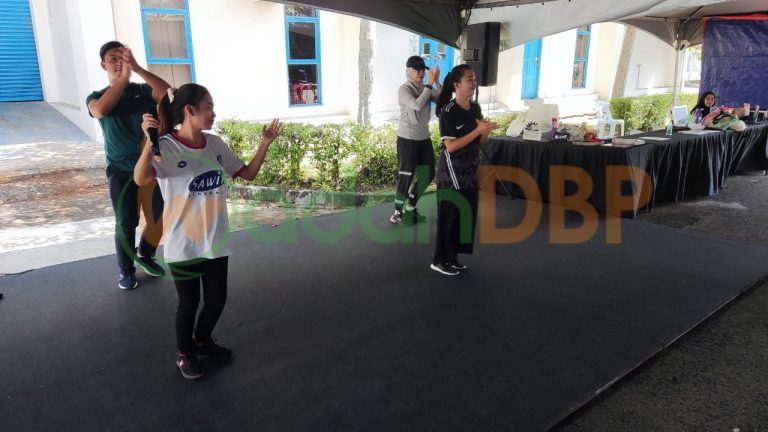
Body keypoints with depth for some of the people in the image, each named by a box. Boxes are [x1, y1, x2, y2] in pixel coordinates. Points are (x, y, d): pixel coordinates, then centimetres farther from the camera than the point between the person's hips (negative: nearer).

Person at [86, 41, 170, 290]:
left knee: (159, 217, 11)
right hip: (121, 172, -1)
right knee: (126, 223, 3)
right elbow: (100, 110, -26)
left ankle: (145, 255, 36)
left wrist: (137, 68, -30)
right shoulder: (97, 97, 0)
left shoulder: (143, 91, 1)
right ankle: (126, 269, 22)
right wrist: (123, 77, -30)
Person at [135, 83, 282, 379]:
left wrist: (265, 143, 0)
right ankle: (184, 354, 36)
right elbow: (140, 179, -34)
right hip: (183, 245, -5)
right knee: (188, 303, 10)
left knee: (217, 299, 15)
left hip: (216, 241, 5)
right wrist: (149, 141, -47)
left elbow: (248, 173, 10)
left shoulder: (215, 144, 2)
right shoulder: (166, 147, -17)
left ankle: (202, 340, 44)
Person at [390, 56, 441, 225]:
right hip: (407, 138, -7)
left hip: (424, 137, 8)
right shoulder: (404, 89, -11)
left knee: (428, 174, 12)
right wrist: (430, 84, -22)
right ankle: (397, 214, 8)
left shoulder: (425, 88, 9)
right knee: (406, 176, -3)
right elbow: (417, 105, -28)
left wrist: (437, 82, -11)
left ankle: (410, 208, 26)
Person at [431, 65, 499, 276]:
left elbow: (480, 142, 12)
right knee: (449, 216, 0)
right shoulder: (448, 111, -15)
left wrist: (486, 131, -9)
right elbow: (450, 146, -21)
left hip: (470, 169, 8)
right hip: (452, 171, -8)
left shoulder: (475, 108, 7)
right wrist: (477, 130, -24)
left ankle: (452, 257, 25)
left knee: (467, 214, 12)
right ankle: (440, 260, 13)